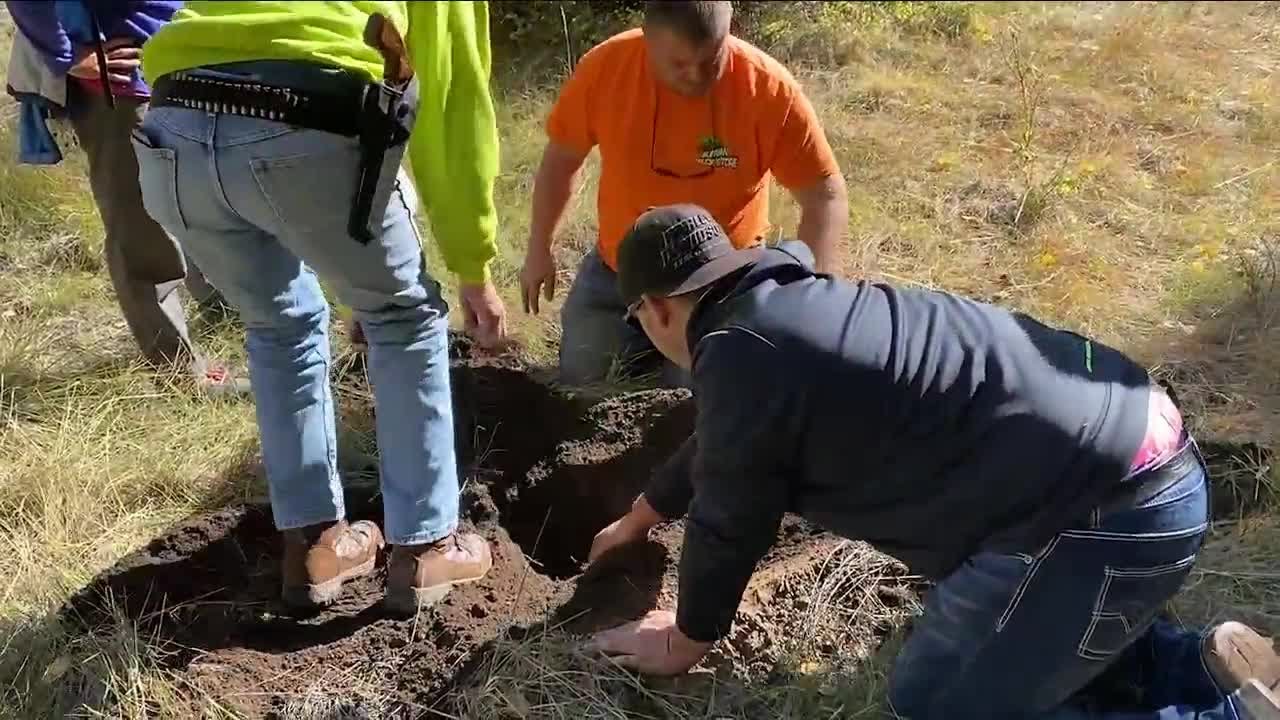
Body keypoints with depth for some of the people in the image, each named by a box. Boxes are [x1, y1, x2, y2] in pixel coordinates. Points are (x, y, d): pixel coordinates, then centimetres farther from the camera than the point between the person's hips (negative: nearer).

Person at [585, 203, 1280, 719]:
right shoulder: (788, 304, 15)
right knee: (966, 629, 27)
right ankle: (1202, 664, 18)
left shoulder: (739, 356, -15)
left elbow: (727, 523, -2)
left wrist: (687, 638, 16)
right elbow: (717, 446, 30)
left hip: (1105, 513, -10)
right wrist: (639, 518, 44)